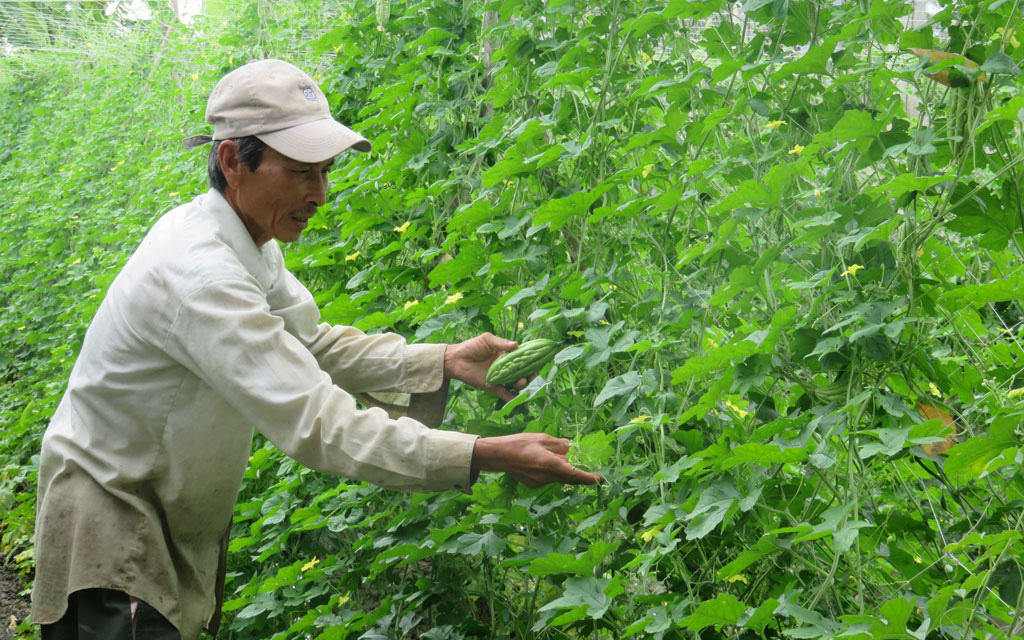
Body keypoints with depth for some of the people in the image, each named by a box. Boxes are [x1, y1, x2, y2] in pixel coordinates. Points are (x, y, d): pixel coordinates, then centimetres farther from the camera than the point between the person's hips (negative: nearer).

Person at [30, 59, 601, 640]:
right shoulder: (199, 275, -32)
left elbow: (316, 344, 6)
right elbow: (316, 424, -36)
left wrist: (447, 361, -7)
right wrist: (486, 455, -37)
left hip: (172, 519, 9)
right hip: (111, 532, -9)